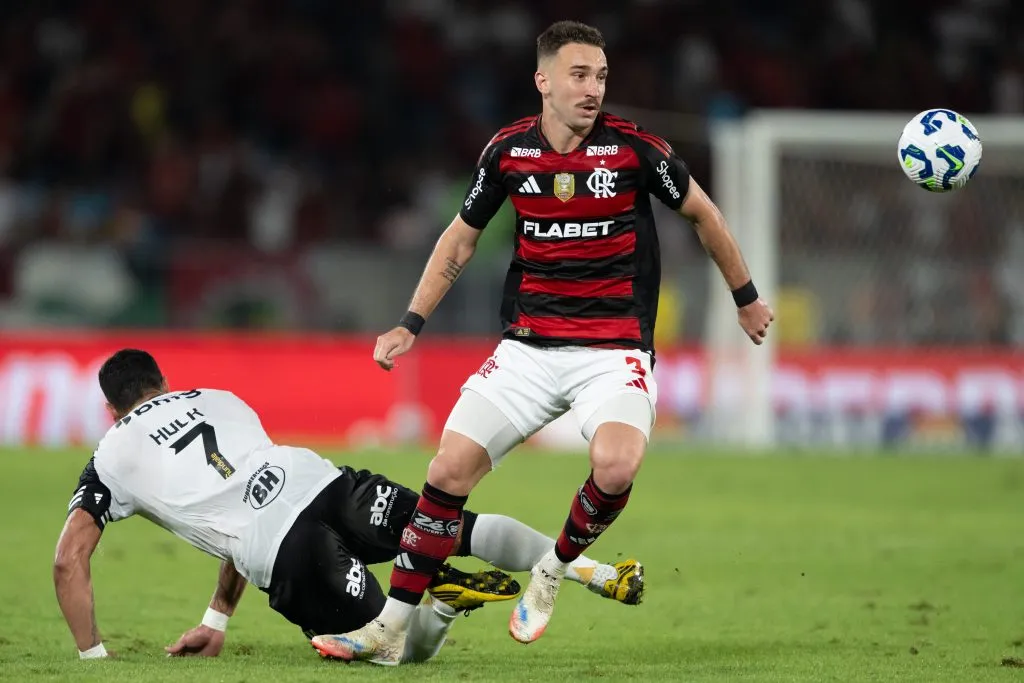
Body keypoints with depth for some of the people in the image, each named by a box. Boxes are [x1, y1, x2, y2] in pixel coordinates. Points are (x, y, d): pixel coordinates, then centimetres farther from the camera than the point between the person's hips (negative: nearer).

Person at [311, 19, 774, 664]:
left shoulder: (635, 148, -8)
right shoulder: (508, 150, 0)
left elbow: (704, 213, 8)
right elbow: (461, 237, 15)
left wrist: (747, 298, 18)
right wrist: (411, 324, 10)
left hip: (615, 349, -3)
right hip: (528, 345, 3)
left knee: (616, 467, -30)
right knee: (449, 470, -8)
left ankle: (555, 569, 1)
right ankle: (392, 626, 4)